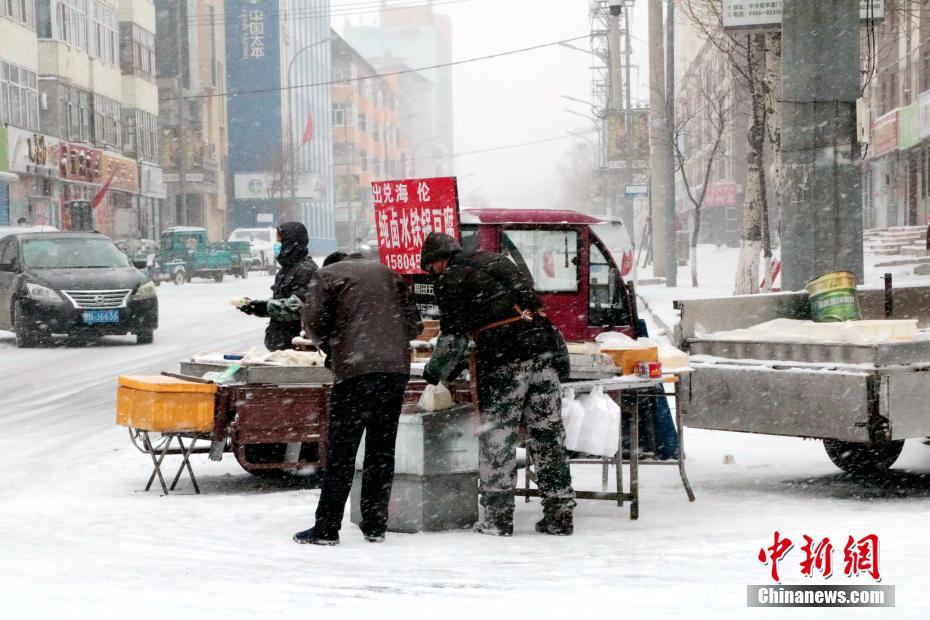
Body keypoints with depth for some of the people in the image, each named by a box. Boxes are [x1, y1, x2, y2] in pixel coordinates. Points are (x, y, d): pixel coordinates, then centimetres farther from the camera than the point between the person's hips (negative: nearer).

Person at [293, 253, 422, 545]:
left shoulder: (327, 275, 8)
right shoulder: (387, 273, 22)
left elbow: (314, 323, -1)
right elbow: (414, 323, 17)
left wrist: (330, 341, 18)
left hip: (356, 369, -4)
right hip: (396, 367, 4)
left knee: (341, 452, -1)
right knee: (382, 450, 11)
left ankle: (326, 529, -2)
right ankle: (375, 526, 13)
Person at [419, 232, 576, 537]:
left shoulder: (451, 278, 4)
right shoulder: (498, 260, 25)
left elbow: (454, 335, 0)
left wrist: (434, 373, 13)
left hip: (503, 360, -6)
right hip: (544, 350, 6)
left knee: (497, 438, 3)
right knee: (549, 434, 7)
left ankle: (498, 517, 4)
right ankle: (559, 515, 9)